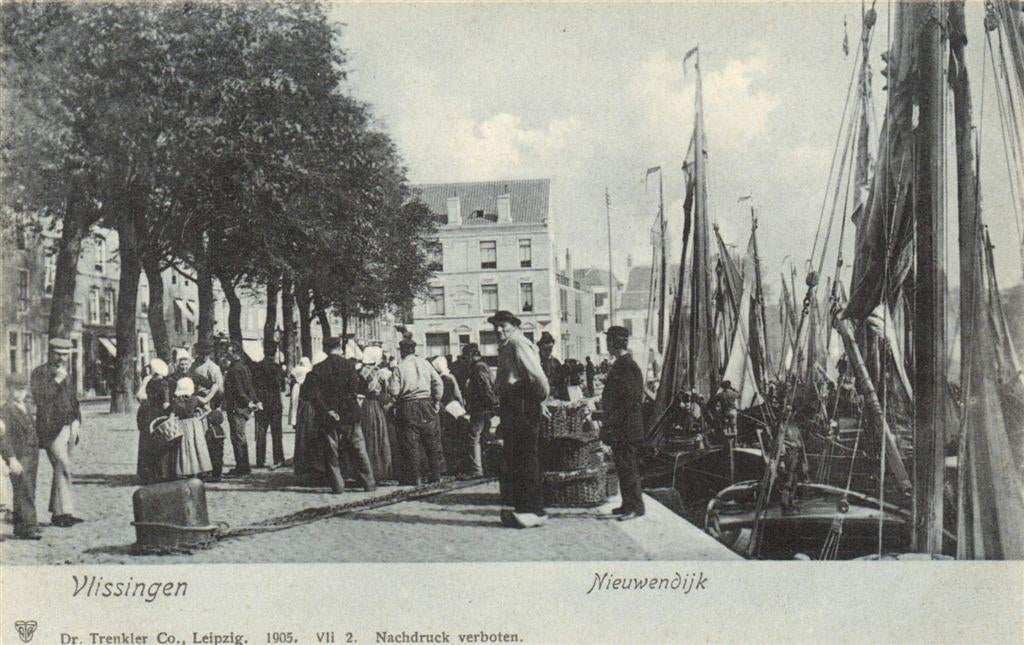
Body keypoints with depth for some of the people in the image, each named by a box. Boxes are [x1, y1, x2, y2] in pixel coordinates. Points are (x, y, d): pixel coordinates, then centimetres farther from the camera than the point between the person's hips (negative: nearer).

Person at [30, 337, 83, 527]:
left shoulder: (65, 373, 18)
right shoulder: (39, 373, -4)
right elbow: (39, 399, -15)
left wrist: (77, 419, 16)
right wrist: (56, 381, -19)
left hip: (70, 426, 7)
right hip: (52, 427, -7)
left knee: (60, 469, 9)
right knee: (63, 468, -14)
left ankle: (57, 513, 14)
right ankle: (64, 512, -12)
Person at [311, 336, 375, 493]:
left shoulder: (318, 368, -1)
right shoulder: (348, 364, -3)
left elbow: (314, 393, -9)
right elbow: (355, 389, -9)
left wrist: (326, 410, -6)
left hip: (328, 417, 0)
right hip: (349, 415, 0)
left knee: (331, 451, 8)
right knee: (358, 449, 7)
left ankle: (338, 485, 7)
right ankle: (369, 483, 9)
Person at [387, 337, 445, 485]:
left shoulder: (399, 367, -5)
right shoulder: (424, 363, 3)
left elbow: (393, 390, -11)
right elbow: (438, 382, -2)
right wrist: (436, 401, 6)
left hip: (407, 408, -2)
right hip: (426, 406, 2)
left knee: (410, 444, 5)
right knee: (432, 441, 12)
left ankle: (415, 477, 5)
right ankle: (436, 474, 16)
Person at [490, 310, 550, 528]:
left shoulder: (518, 343, -11)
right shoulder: (505, 347, 20)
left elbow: (537, 376, -20)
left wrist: (538, 400, -10)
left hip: (523, 407, -10)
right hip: (510, 408, 10)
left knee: (525, 459, -8)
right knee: (512, 459, 13)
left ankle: (535, 511, -4)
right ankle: (521, 507, 21)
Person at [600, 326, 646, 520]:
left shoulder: (629, 366, -16)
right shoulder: (619, 365, 15)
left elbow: (631, 400, -20)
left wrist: (613, 422, -19)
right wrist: (609, 424, 18)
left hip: (626, 428, -10)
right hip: (618, 428, 10)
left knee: (627, 467, -6)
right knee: (622, 466, 14)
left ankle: (636, 507, 0)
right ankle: (628, 504, 21)